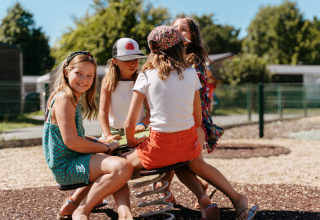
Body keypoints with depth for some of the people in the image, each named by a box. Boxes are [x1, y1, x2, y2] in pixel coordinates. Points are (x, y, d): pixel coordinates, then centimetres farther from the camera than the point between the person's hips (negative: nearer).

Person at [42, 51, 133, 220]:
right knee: (122, 167, -27)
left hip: (72, 162, 11)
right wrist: (106, 147, -10)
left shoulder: (74, 99, 17)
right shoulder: (64, 98, -14)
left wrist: (99, 141, 11)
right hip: (65, 166, -11)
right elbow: (71, 141, -21)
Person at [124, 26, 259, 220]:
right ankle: (235, 197, 27)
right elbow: (198, 120, 8)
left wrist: (131, 142, 14)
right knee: (195, 162, 37)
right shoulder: (191, 73, 4)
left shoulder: (146, 76, -3)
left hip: (160, 145, -4)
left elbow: (130, 123, -6)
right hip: (189, 142, 4)